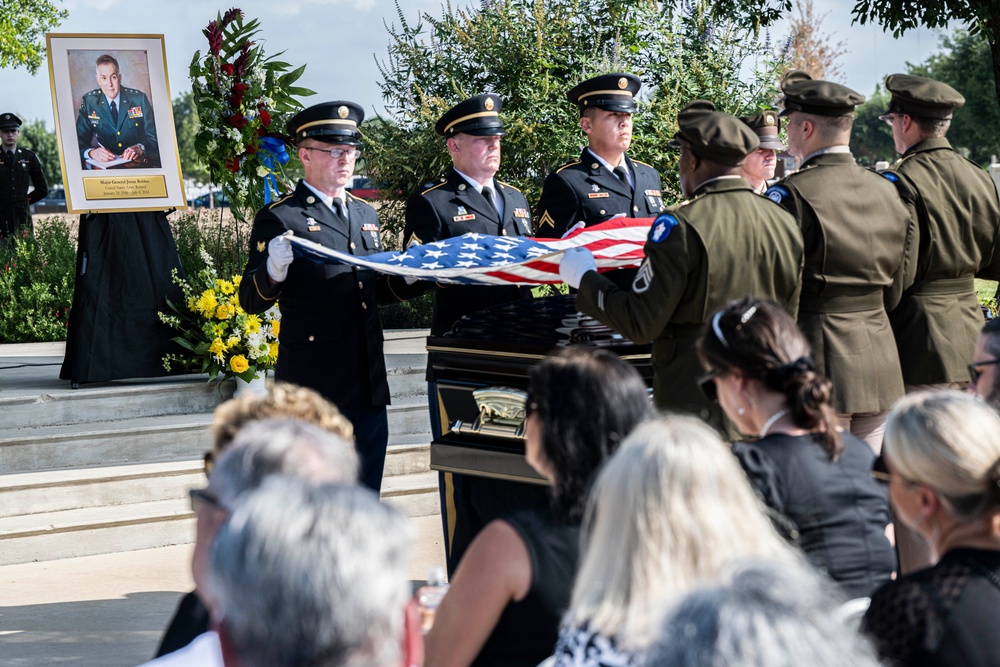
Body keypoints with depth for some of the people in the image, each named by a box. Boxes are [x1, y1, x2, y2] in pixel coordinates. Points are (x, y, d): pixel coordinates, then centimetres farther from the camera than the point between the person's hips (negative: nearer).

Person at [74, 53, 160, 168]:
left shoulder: (139, 98, 2)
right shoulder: (89, 101, 4)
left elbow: (154, 137, 1)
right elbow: (80, 140, 0)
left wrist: (140, 148, -22)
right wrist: (92, 152, -24)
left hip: (139, 162, 0)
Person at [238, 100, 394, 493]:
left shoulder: (366, 215, 19)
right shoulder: (280, 218, -3)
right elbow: (252, 302, -8)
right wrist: (274, 268, -29)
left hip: (368, 386, 7)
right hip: (314, 387, -6)